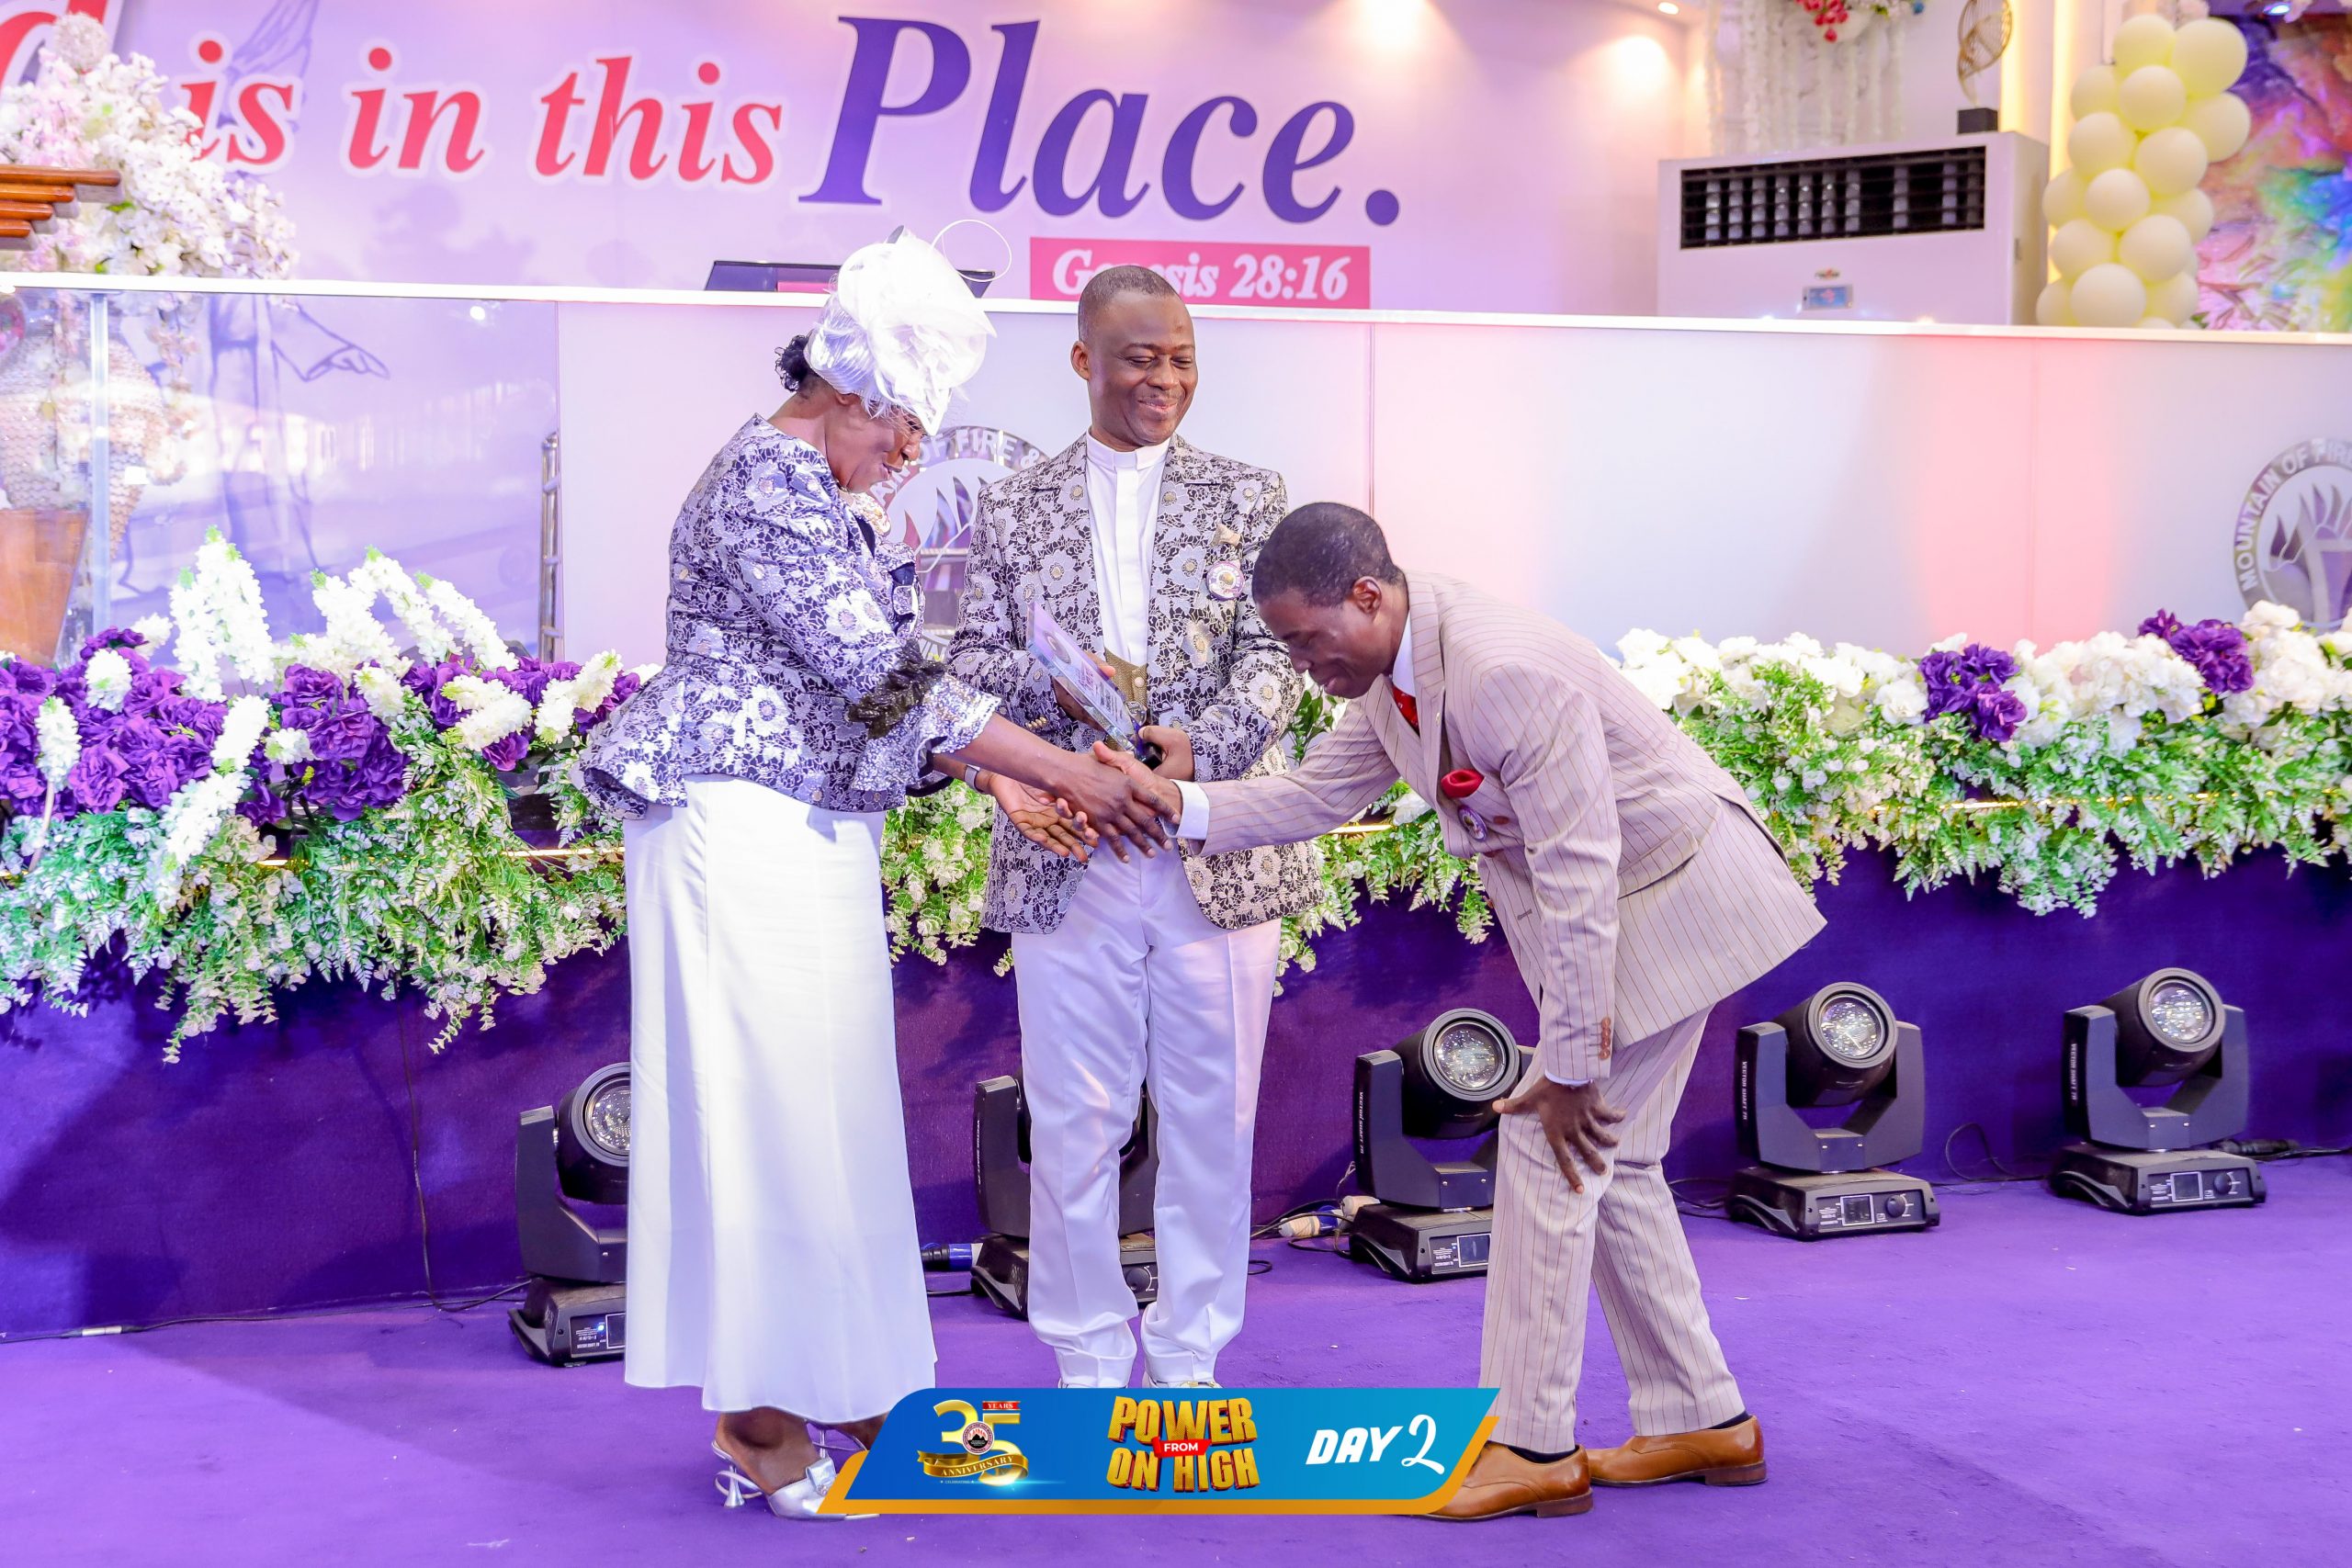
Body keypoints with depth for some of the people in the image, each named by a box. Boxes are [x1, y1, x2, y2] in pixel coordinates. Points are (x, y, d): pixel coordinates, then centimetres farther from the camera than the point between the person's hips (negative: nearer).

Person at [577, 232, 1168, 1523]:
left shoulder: (817, 492, 17)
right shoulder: (768, 480, -14)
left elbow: (877, 683, 19)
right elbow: (879, 675, -19)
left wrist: (995, 778, 8)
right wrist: (1062, 770, -16)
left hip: (812, 837, 10)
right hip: (746, 831, -10)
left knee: (821, 1108, 11)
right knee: (767, 1106, -6)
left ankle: (824, 1391, 19)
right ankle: (765, 1430, 2)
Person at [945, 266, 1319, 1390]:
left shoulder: (1245, 496, 9)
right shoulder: (1014, 508, 10)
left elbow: (1273, 655, -1)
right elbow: (971, 661, 6)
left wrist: (1200, 744, -19)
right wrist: (1061, 682, -15)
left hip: (1217, 851, 0)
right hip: (1065, 860, 0)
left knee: (1211, 1115, 7)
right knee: (1072, 1121, 5)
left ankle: (1190, 1359, 21)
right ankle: (1086, 1363, 18)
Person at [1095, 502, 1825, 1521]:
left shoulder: (1510, 672, -31)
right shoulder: (1391, 679, -1)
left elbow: (1578, 881, -29)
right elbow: (1317, 795, 11)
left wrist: (1570, 1065, -23)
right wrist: (1185, 805, -4)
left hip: (1671, 894, -10)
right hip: (1611, 906, 10)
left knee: (1551, 1145, -8)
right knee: (1607, 1159, 13)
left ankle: (1530, 1445, 1)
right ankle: (1703, 1421, 23)